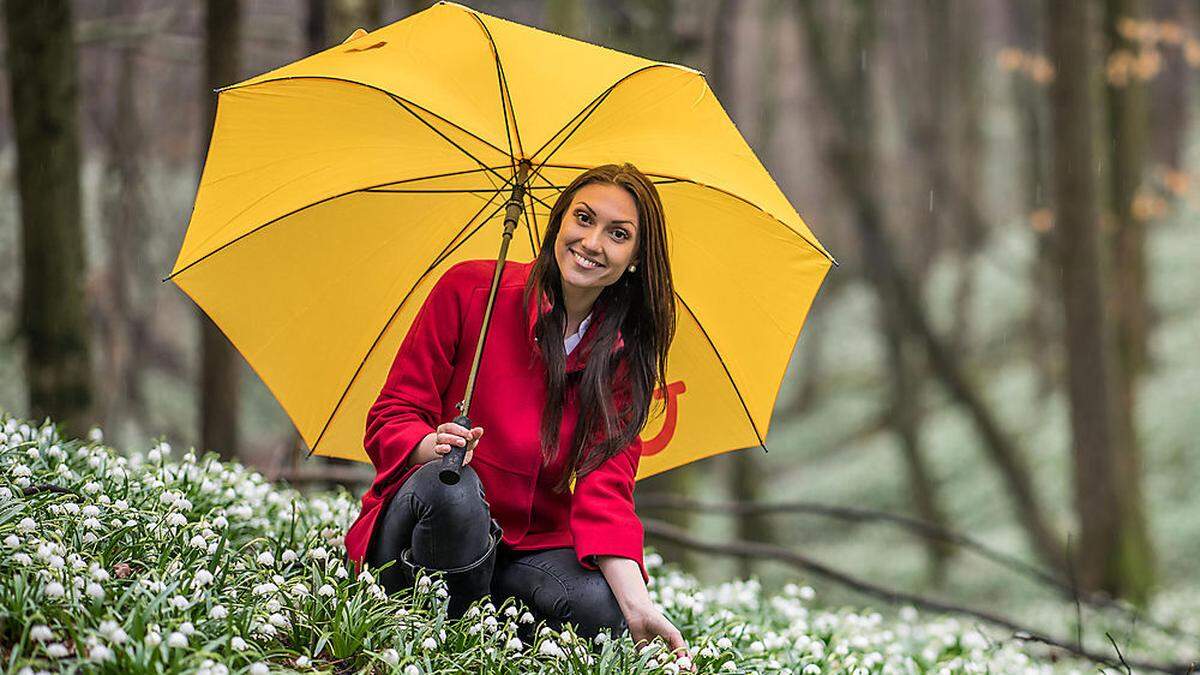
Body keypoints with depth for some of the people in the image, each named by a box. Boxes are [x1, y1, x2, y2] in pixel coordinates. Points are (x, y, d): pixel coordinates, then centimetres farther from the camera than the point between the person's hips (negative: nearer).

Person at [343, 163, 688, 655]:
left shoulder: (625, 355, 2)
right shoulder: (469, 288, -7)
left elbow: (605, 485, -8)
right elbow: (390, 418, -5)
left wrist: (638, 607, -25)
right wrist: (433, 446, -31)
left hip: (532, 544, 2)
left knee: (605, 613, -30)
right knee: (451, 487, -37)